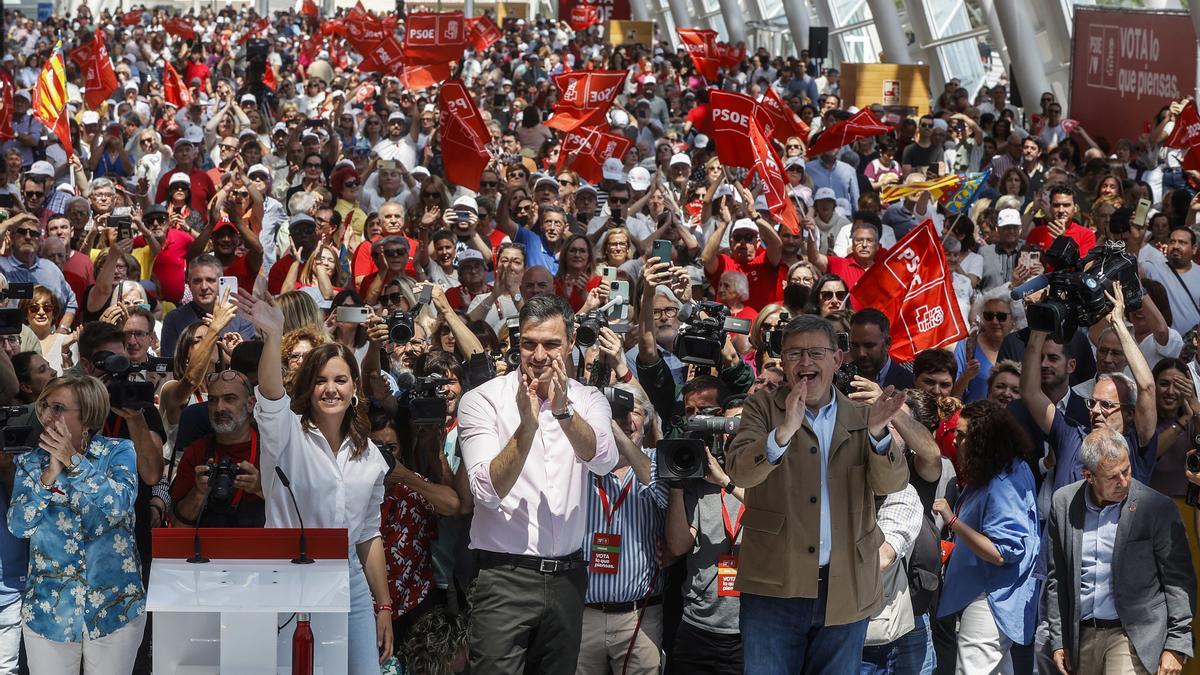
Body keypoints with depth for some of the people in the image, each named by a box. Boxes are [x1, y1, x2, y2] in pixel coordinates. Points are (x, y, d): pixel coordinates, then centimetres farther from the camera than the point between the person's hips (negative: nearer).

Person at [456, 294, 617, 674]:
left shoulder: (589, 401, 6)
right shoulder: (482, 400, -5)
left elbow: (603, 462, -15)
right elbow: (488, 492, -16)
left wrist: (564, 411, -31)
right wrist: (526, 425, -28)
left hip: (566, 575, 4)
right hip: (505, 575, -4)